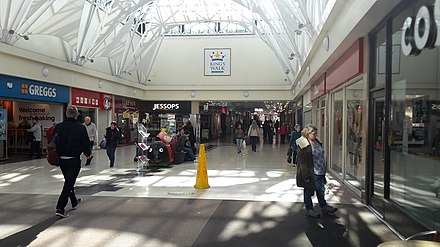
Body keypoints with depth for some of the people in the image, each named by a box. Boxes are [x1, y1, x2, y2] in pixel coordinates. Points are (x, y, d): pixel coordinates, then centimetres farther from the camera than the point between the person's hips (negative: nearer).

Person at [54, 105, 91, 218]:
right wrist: (87, 153, 12)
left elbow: (54, 142, 3)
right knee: (69, 183, -2)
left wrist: (58, 154, 17)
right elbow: (86, 143, -6)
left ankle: (74, 201, 40)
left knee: (68, 181, 22)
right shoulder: (80, 127, -11)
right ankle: (60, 209, -9)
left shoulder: (59, 127, -1)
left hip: (62, 159, 5)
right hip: (74, 159, -5)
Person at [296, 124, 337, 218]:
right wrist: (306, 176, -20)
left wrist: (323, 170, 18)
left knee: (321, 190, 17)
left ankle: (324, 207, 32)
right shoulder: (304, 145, -18)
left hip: (319, 172, 8)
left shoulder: (317, 142, 8)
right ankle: (309, 209, 22)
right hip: (310, 173, -8)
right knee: (308, 191, 8)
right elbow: (302, 162, -19)